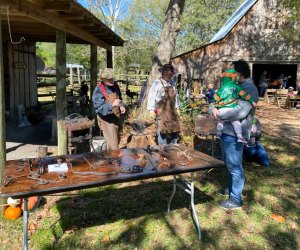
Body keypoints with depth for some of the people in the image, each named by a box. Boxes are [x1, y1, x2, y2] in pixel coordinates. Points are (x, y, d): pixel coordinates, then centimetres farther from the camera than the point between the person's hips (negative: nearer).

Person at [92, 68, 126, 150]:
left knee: (116, 141, 20)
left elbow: (120, 99, 16)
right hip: (106, 120, -7)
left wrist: (121, 106, -5)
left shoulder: (115, 85, 0)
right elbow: (100, 108, -25)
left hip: (116, 119, 7)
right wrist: (112, 105, -40)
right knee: (113, 145, -9)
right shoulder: (98, 90, -20)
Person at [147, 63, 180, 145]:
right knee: (163, 131, -5)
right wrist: (151, 109, -12)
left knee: (174, 130, 9)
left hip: (172, 111, 6)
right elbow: (151, 96, -11)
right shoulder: (157, 83, -11)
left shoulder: (172, 83, 9)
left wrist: (177, 107, 18)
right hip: (162, 111, -6)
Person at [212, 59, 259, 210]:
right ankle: (231, 188, 39)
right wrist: (215, 109, 2)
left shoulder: (249, 88, -15)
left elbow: (240, 112, -27)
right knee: (228, 163, 21)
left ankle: (236, 199, 10)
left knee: (234, 165, -1)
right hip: (226, 130, 10)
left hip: (234, 134, -10)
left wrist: (219, 115, -18)